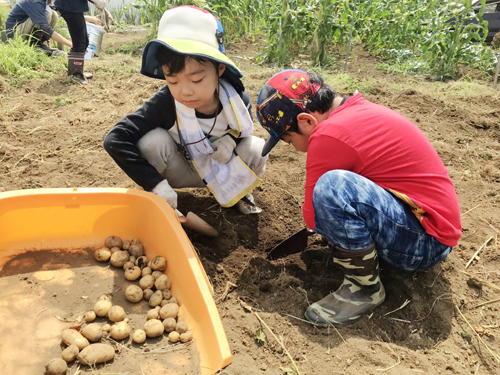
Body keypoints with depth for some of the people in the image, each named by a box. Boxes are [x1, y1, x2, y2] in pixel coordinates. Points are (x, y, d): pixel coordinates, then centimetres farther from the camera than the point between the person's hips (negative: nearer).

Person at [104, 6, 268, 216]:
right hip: (181, 171, -2)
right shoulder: (164, 104, -32)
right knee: (152, 140, -31)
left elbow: (244, 125, 2)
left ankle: (238, 190, 9)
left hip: (222, 169, 2)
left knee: (257, 150, -24)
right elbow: (115, 140, -35)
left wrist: (232, 139, -22)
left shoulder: (236, 99, -23)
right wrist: (155, 183, -39)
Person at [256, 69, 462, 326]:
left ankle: (365, 288, -12)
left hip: (426, 243, -10)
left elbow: (311, 218, -14)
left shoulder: (329, 136, -22)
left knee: (332, 187, -30)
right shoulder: (358, 109, 7)